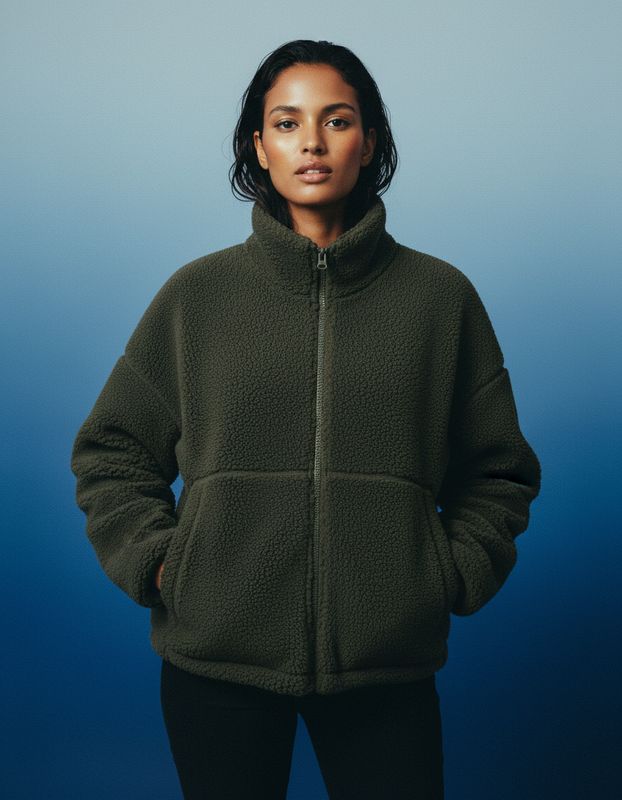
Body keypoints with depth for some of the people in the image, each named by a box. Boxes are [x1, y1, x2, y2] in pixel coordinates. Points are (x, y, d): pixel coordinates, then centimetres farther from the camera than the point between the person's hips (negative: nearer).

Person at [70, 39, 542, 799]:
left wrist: (453, 578, -1)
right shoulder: (197, 293, 3)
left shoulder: (440, 296, 4)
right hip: (216, 660, 0)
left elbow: (498, 473, 10)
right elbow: (110, 451, 9)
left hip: (387, 663, 0)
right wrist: (158, 564, -2)